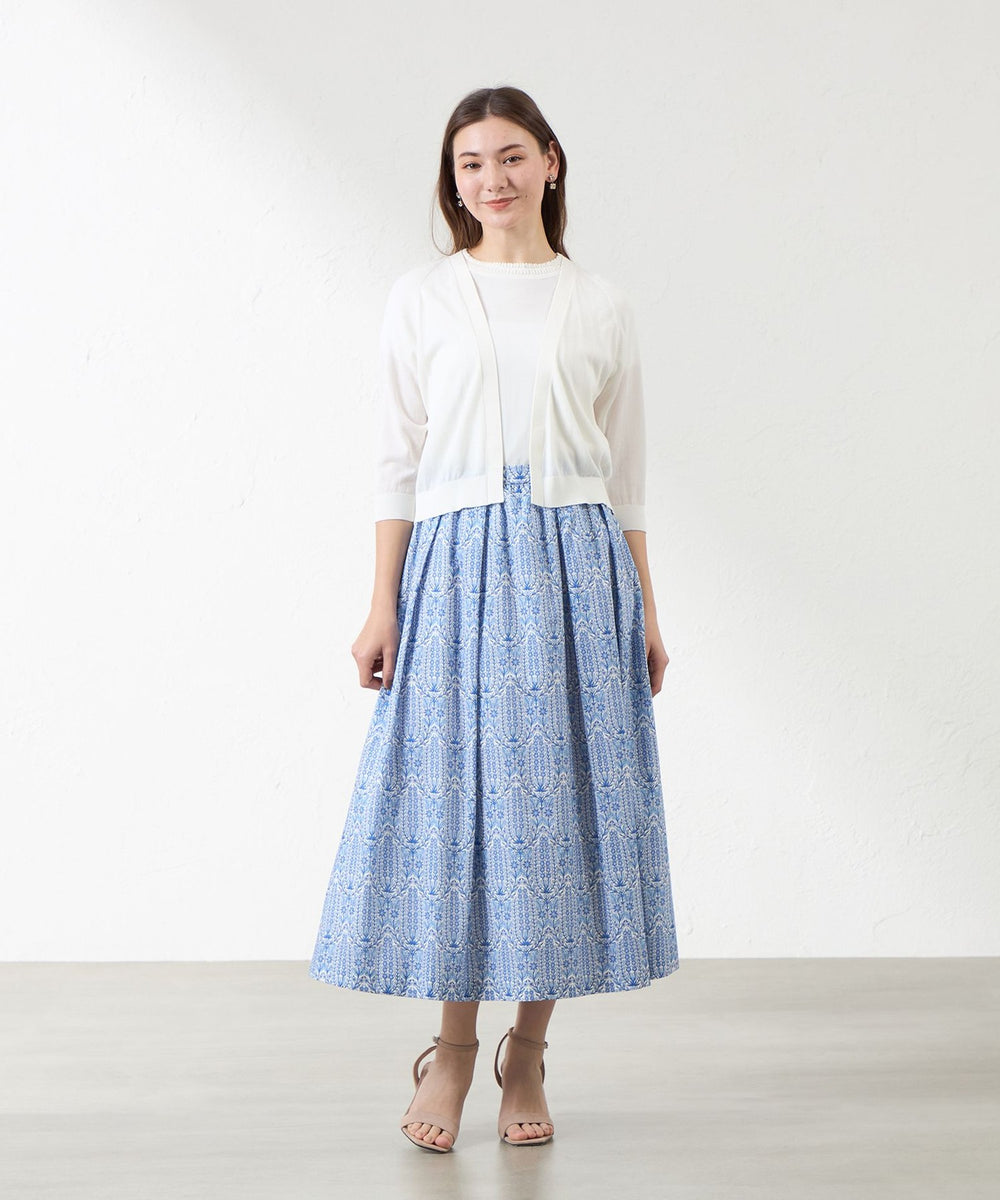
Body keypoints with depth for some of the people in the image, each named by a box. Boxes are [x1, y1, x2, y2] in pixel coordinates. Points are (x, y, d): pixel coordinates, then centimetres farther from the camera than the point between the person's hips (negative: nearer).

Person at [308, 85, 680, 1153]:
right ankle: (453, 1048, 20)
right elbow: (398, 460, 3)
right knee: (455, 795, 1)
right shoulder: (422, 298, 6)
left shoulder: (600, 307, 9)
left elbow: (627, 473, 11)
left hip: (578, 566, 1)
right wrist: (382, 605, -3)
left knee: (561, 798, 3)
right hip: (457, 565, -1)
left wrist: (645, 612, 8)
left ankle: (527, 1053, 19)